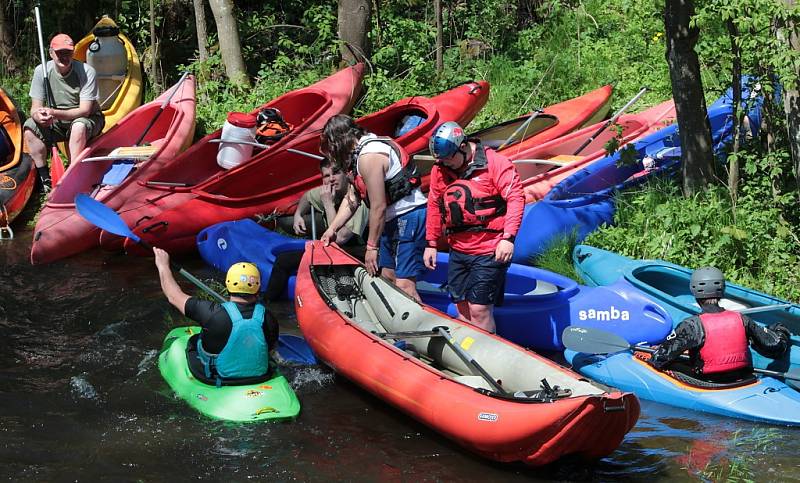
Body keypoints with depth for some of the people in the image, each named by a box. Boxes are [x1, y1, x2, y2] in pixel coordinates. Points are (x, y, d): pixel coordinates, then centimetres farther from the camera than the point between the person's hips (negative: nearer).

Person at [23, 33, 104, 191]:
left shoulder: (87, 72, -20)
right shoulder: (41, 71, -10)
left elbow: (85, 110, -23)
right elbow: (35, 108, -9)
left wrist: (54, 113, -37)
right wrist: (38, 116, -36)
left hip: (88, 119, -4)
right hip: (56, 124, 4)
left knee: (79, 126, -37)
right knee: (29, 127, -20)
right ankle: (44, 177, -14)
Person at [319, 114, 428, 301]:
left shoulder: (369, 156, -20)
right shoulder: (358, 153, 12)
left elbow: (378, 207, -20)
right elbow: (351, 199, 19)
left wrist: (372, 246, -13)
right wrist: (332, 229, 15)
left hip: (409, 217, -11)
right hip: (394, 221, 11)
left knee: (404, 285, -16)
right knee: (387, 278, 13)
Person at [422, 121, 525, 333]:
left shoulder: (494, 162, -10)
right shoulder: (440, 169, 7)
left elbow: (515, 197, -14)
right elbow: (434, 206, 16)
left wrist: (508, 237, -20)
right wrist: (431, 243, 15)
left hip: (489, 251, -6)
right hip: (458, 250, 6)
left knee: (479, 309, -9)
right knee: (462, 307, 12)